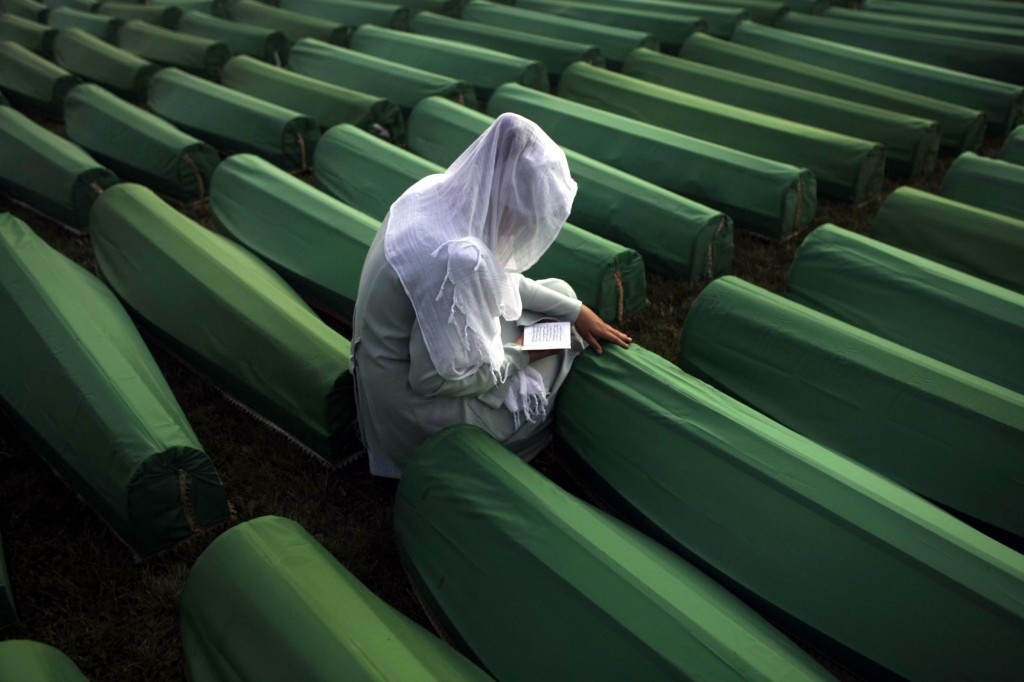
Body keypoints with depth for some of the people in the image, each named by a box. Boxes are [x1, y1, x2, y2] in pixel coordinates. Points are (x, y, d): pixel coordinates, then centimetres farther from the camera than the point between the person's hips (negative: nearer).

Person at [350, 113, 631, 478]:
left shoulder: (438, 191, -9)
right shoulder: (459, 256, -37)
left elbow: (497, 277, 7)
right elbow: (434, 379, -30)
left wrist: (574, 309, 5)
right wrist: (519, 355, -14)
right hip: (415, 406, -8)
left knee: (559, 292, 15)